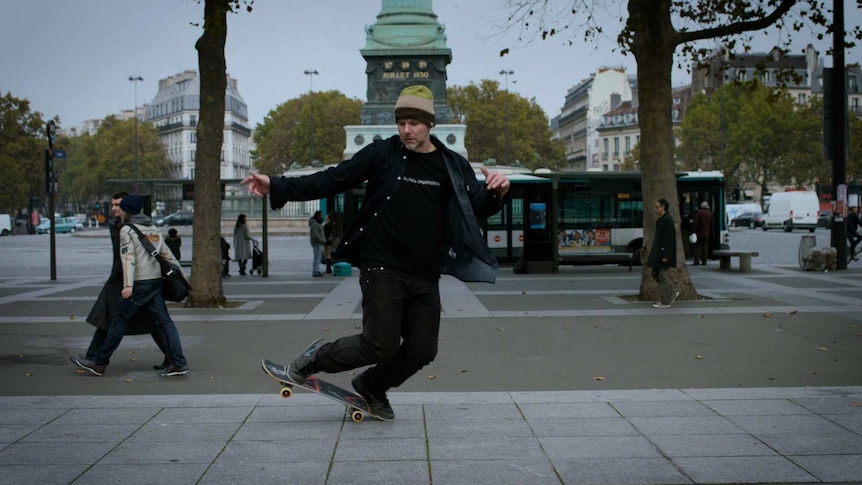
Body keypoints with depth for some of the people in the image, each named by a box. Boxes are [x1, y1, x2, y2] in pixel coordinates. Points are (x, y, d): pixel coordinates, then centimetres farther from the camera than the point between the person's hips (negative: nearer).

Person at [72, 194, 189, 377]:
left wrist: (128, 285, -25)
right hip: (156, 281, 6)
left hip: (139, 283, -6)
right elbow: (167, 255, 20)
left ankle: (99, 363, 8)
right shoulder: (154, 229, 18)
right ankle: (179, 363, -4)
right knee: (165, 322, 3)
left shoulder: (127, 230, -4)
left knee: (119, 321, 1)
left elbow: (128, 257, -16)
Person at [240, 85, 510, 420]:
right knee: (381, 345, -8)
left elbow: (477, 207, 5)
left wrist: (497, 193, -19)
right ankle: (317, 358, 19)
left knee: (422, 350, 5)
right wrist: (276, 186, -8)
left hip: (426, 276, 4)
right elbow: (332, 180, -1)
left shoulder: (453, 166, 6)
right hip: (383, 269, -4)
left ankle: (371, 386, 34)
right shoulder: (382, 153, -1)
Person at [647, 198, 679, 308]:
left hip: (664, 253, -10)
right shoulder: (661, 219, 14)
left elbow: (669, 239, -21)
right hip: (659, 252, 10)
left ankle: (665, 301, 5)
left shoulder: (667, 220, -17)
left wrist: (665, 255, -22)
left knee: (663, 276, -3)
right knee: (656, 274, 13)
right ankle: (673, 293, 20)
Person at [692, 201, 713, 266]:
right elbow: (711, 224, 14)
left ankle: (696, 261, -11)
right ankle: (704, 261, 6)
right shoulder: (710, 214, 10)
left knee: (697, 246, -5)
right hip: (706, 234, 5)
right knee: (705, 247, 8)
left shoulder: (699, 212, -9)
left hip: (699, 233, -5)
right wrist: (710, 232, 20)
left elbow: (696, 223, -14)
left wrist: (695, 231, -9)